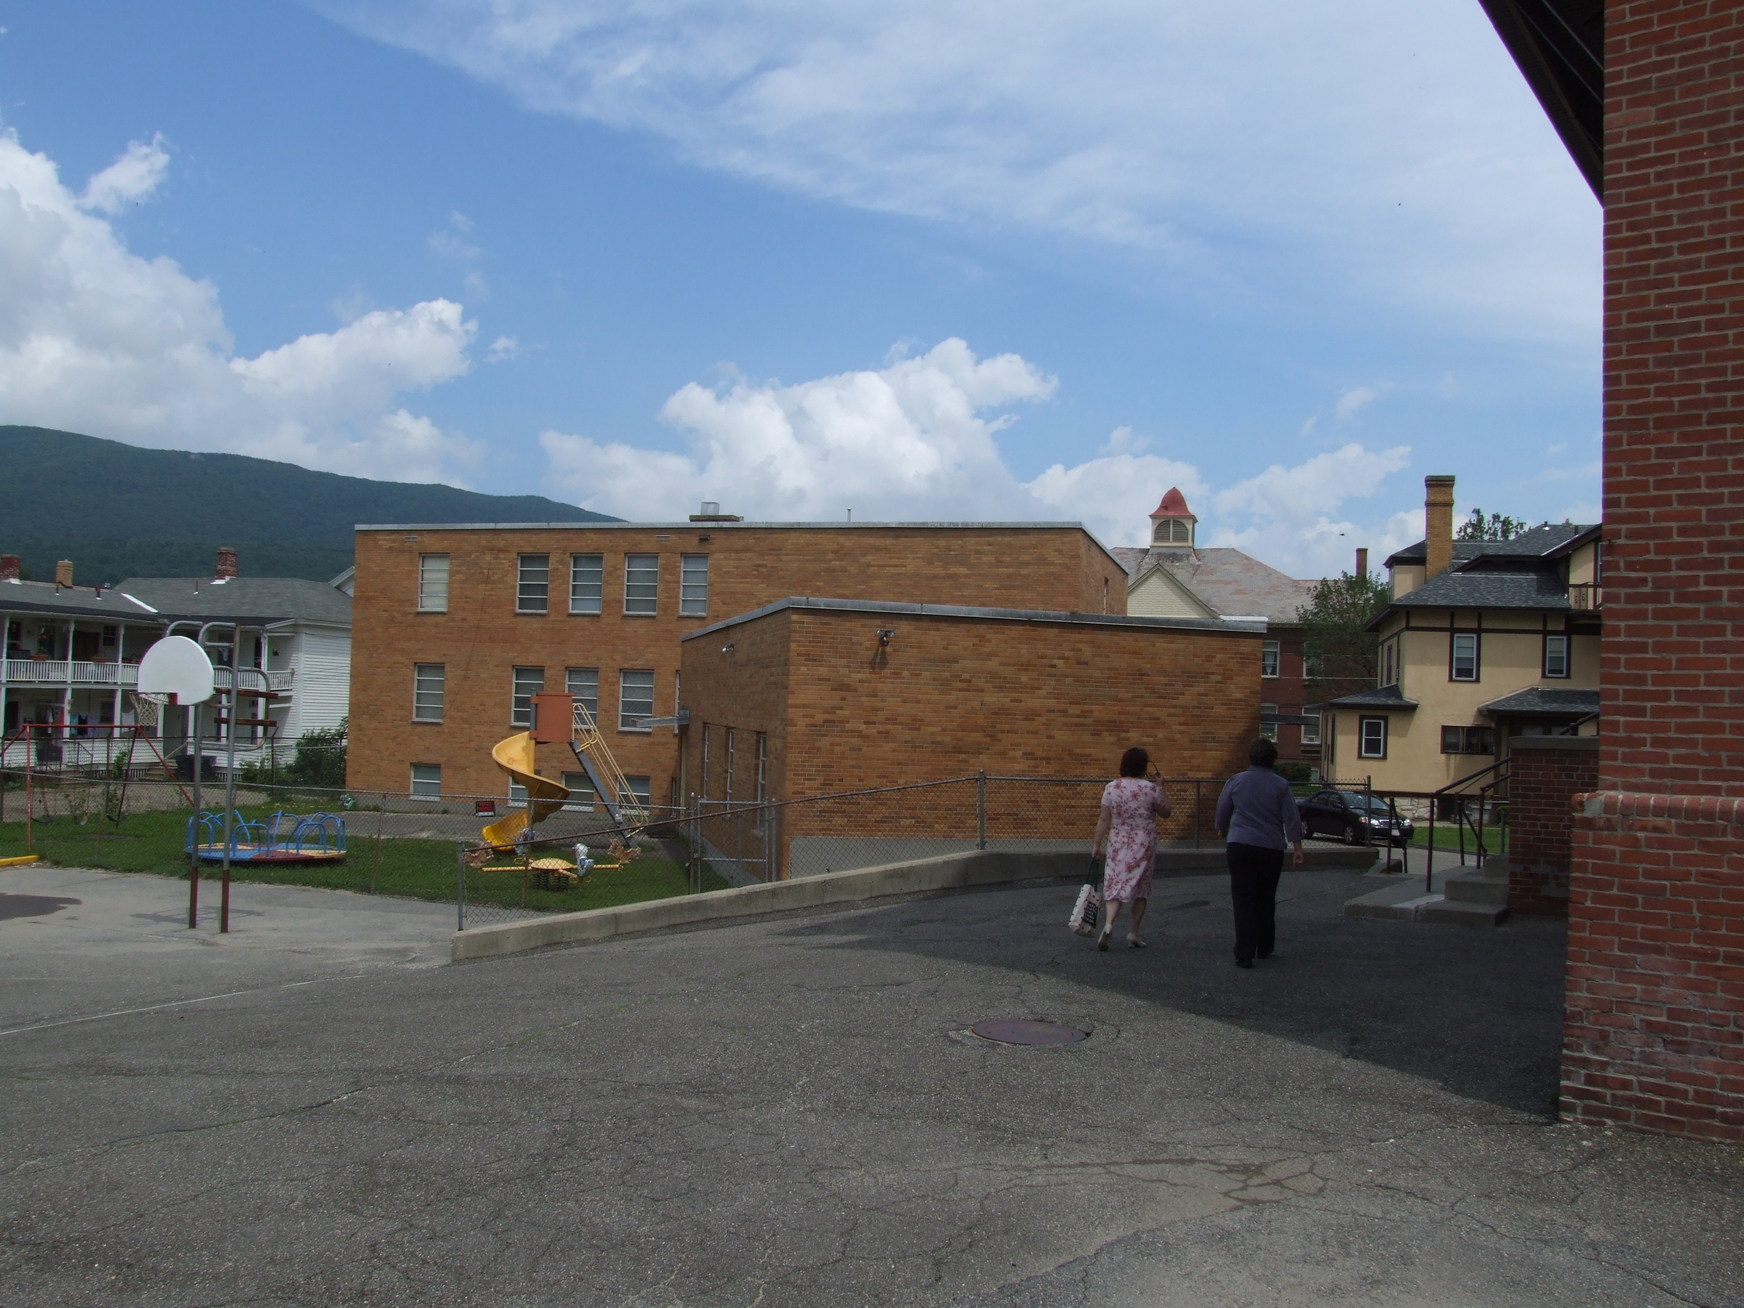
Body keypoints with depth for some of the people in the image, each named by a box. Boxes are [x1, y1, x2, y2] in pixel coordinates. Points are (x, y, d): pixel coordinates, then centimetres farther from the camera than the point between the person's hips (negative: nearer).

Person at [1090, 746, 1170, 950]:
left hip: (1118, 843, 2)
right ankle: (1133, 932, 13)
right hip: (1143, 844, -1)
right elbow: (1165, 812, 5)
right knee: (1141, 887, 11)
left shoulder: (1111, 788, -3)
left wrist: (1097, 844, 5)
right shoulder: (1150, 789, -9)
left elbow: (1104, 820, -2)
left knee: (1116, 883, 4)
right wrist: (1160, 787, 12)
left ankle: (1108, 924, -18)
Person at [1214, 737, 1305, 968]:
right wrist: (1298, 850, 1)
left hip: (1240, 846, -1)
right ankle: (1264, 948, 28)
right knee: (1266, 900, 16)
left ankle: (1245, 954, -9)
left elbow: (1222, 813, 10)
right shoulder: (1281, 785, -1)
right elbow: (1292, 819, -3)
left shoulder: (1236, 781, 1)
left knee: (1243, 900, -2)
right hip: (1271, 848, 1)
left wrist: (1223, 836, 28)